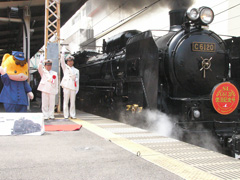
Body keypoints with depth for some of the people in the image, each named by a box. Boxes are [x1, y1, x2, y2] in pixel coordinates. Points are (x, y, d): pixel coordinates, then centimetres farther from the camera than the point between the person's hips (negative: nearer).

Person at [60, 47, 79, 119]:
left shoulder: (76, 71, 16)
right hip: (66, 87, -2)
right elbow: (62, 62, -5)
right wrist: (63, 53, -16)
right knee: (66, 102, -1)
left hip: (73, 87, 2)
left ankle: (72, 115, 10)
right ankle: (66, 115, 4)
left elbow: (77, 80, 14)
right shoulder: (65, 68, 11)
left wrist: (77, 89, 9)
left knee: (73, 102, 3)